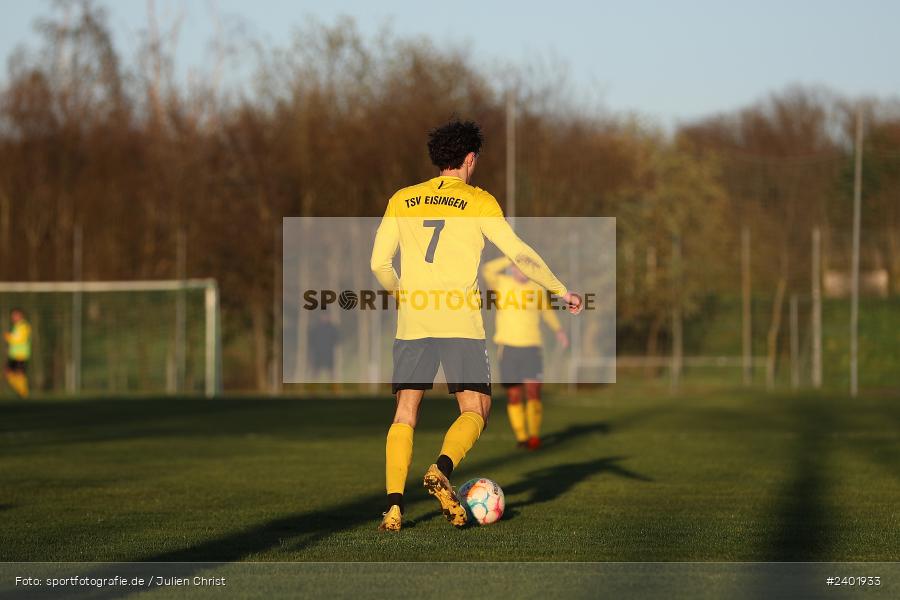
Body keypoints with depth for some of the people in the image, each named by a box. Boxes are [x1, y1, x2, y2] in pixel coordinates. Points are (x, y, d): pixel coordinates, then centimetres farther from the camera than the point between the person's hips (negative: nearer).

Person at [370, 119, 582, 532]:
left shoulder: (401, 200, 11)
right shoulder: (478, 201, 2)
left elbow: (379, 264, 11)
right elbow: (519, 254, -2)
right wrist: (561, 291, 9)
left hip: (412, 322, 3)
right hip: (461, 322, -3)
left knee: (405, 414, 6)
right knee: (475, 410, 5)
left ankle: (394, 504, -7)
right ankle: (441, 470, -22)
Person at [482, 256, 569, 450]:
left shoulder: (537, 288, 8)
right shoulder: (501, 283, 0)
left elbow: (546, 310, 24)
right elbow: (487, 270, -20)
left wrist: (558, 330, 15)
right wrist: (512, 257, -19)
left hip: (532, 347, 1)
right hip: (508, 347, -1)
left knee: (533, 391, -12)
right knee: (514, 395, 1)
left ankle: (534, 436, -12)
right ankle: (521, 436, 9)